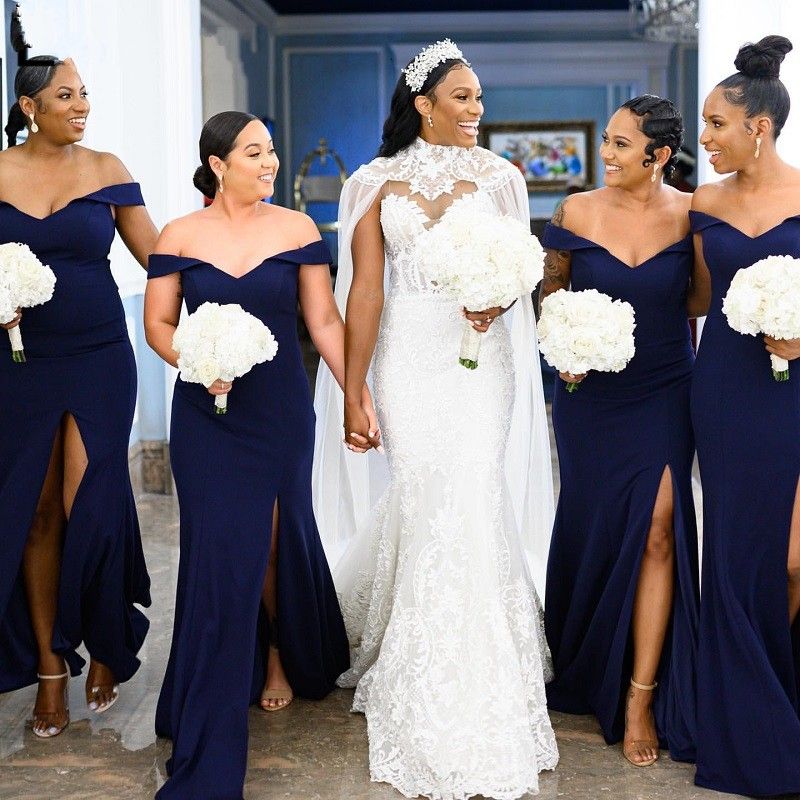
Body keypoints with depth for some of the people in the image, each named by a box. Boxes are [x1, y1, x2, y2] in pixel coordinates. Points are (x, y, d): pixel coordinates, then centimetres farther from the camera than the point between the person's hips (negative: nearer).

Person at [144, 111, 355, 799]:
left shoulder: (297, 229, -1)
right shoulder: (180, 237, -1)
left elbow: (324, 319, -1)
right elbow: (158, 323, 2)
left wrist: (358, 390, -8)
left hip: (281, 410, 1)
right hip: (206, 414, 0)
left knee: (278, 536, 10)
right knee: (219, 546, 0)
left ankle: (281, 655, 40)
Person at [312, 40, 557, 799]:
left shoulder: (496, 177, 7)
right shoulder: (379, 181, 4)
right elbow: (365, 290, 0)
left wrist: (497, 299, -14)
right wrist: (351, 394, -4)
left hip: (477, 353, 1)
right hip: (407, 355, -1)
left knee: (467, 501, -6)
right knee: (427, 498, -2)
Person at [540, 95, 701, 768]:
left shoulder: (689, 215, -5)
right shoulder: (576, 213, -4)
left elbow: (698, 302, 3)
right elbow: (550, 296, 5)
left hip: (664, 396, -1)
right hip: (590, 394, 1)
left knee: (656, 531, -6)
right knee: (591, 528, 12)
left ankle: (640, 696, 6)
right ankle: (580, 670, 36)